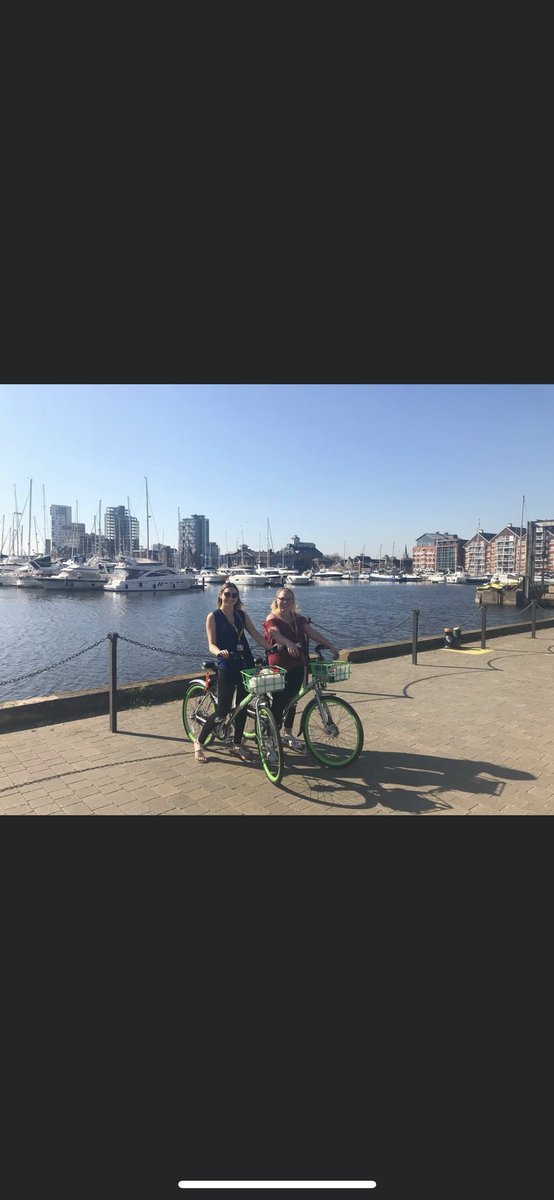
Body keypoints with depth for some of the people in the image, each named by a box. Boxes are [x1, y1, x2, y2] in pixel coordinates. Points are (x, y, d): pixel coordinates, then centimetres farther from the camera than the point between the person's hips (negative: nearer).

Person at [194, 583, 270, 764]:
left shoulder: (242, 615, 9)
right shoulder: (213, 616, -4)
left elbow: (256, 635, 4)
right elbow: (211, 645, -11)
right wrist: (220, 652, -32)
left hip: (245, 664, 5)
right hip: (227, 667, -5)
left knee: (242, 706, 10)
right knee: (223, 710, -3)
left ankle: (237, 744, 27)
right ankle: (199, 742, 17)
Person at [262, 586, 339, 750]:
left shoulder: (297, 618, 8)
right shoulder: (272, 619, -9)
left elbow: (312, 632, -2)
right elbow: (277, 635, -29)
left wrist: (331, 645, -13)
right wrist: (289, 644, -49)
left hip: (297, 666, 6)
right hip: (279, 666, -6)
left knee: (291, 701, 15)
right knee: (279, 702, -2)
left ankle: (288, 735, 32)